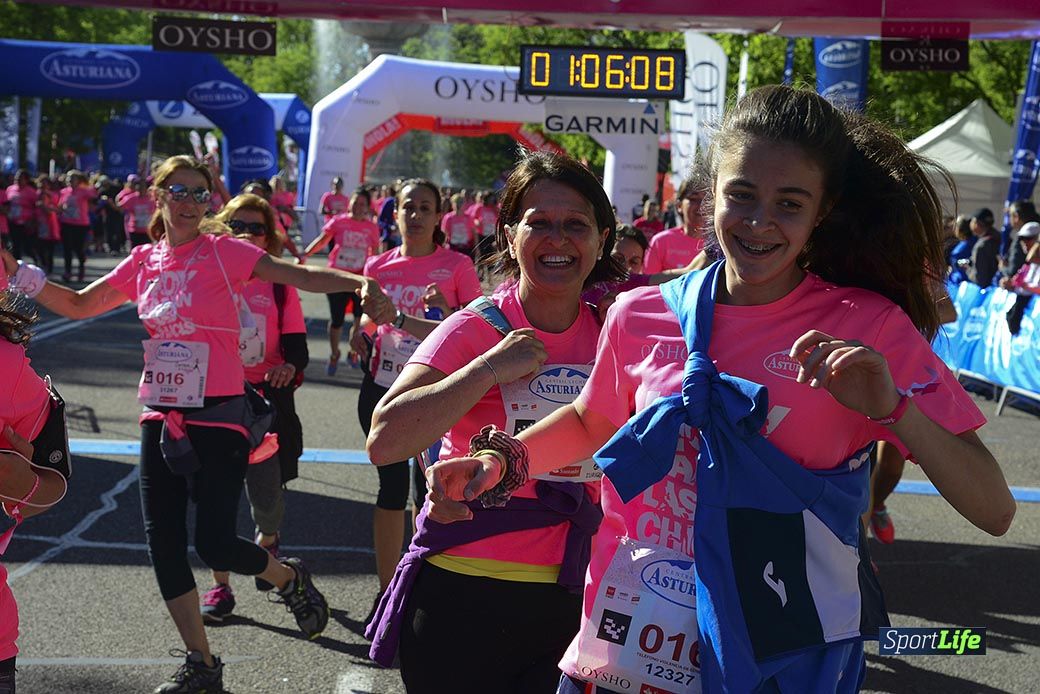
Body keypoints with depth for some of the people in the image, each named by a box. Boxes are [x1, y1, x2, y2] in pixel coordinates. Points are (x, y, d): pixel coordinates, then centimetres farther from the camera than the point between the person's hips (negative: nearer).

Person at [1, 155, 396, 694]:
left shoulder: (222, 252, -7)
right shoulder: (144, 261, 7)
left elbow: (302, 275, -17)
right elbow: (76, 305, 14)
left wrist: (359, 283, -33)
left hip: (218, 418, -5)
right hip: (160, 418, 6)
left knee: (215, 543, -9)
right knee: (163, 543, 5)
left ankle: (291, 579, 24)